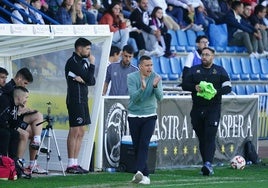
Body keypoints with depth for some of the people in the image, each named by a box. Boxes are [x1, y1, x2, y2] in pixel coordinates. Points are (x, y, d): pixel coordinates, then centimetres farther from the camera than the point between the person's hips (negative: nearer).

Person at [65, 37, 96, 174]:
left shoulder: (82, 61, 19)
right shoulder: (73, 62, -11)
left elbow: (92, 81, 13)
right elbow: (89, 78, -15)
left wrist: (83, 80, -8)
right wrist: (92, 64, -2)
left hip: (82, 100, 10)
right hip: (75, 100, -10)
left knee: (80, 133, 8)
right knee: (75, 132, -10)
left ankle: (75, 163, 10)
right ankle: (71, 165, -10)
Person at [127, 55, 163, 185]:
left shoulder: (156, 78, -5)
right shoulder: (131, 77, -7)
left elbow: (160, 97, -14)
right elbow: (134, 97, -17)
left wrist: (155, 86, -34)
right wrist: (142, 88, -35)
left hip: (150, 116, -1)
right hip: (134, 116, 1)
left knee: (144, 144, -15)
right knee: (136, 146, 4)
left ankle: (140, 172, -27)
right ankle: (145, 174, 13)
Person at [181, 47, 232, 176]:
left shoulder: (220, 71, 9)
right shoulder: (194, 70, 14)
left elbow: (227, 87, 3)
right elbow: (184, 84, 7)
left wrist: (216, 91, -16)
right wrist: (195, 87, -13)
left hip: (213, 108, -3)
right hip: (197, 108, 3)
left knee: (210, 136, -15)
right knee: (201, 138, 5)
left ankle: (208, 164, -25)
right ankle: (206, 166, 12)